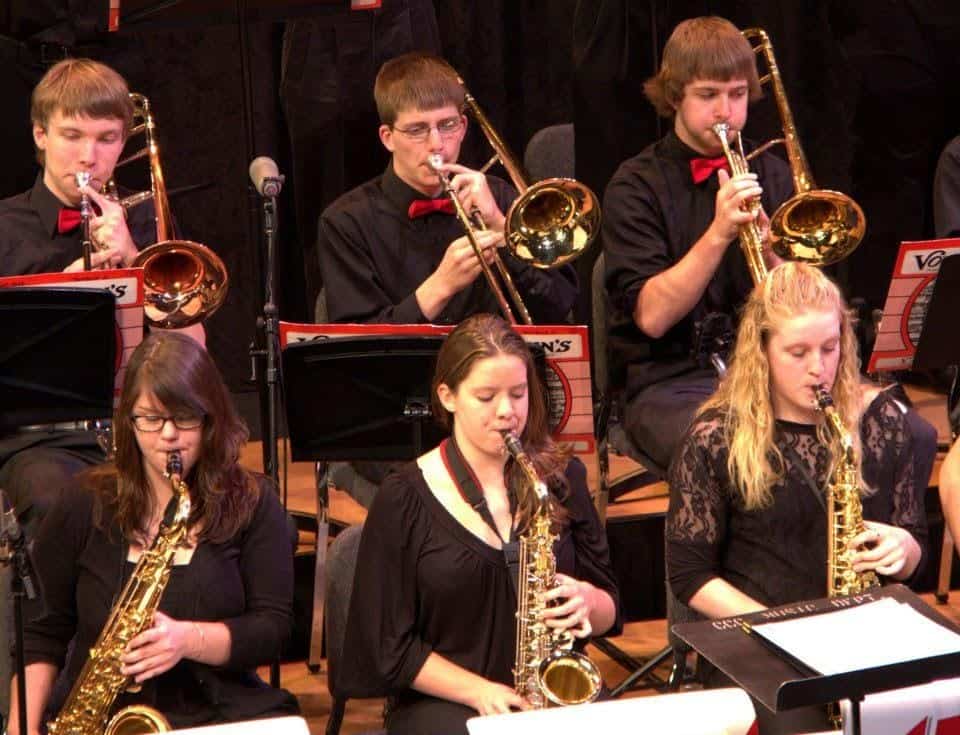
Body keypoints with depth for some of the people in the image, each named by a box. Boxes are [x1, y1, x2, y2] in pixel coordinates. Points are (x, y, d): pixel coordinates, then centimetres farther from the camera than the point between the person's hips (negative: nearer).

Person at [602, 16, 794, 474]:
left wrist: (768, 251, -15)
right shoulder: (636, 185, -1)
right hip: (670, 382, -4)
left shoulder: (770, 174, 11)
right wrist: (719, 234, -21)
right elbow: (652, 316, -12)